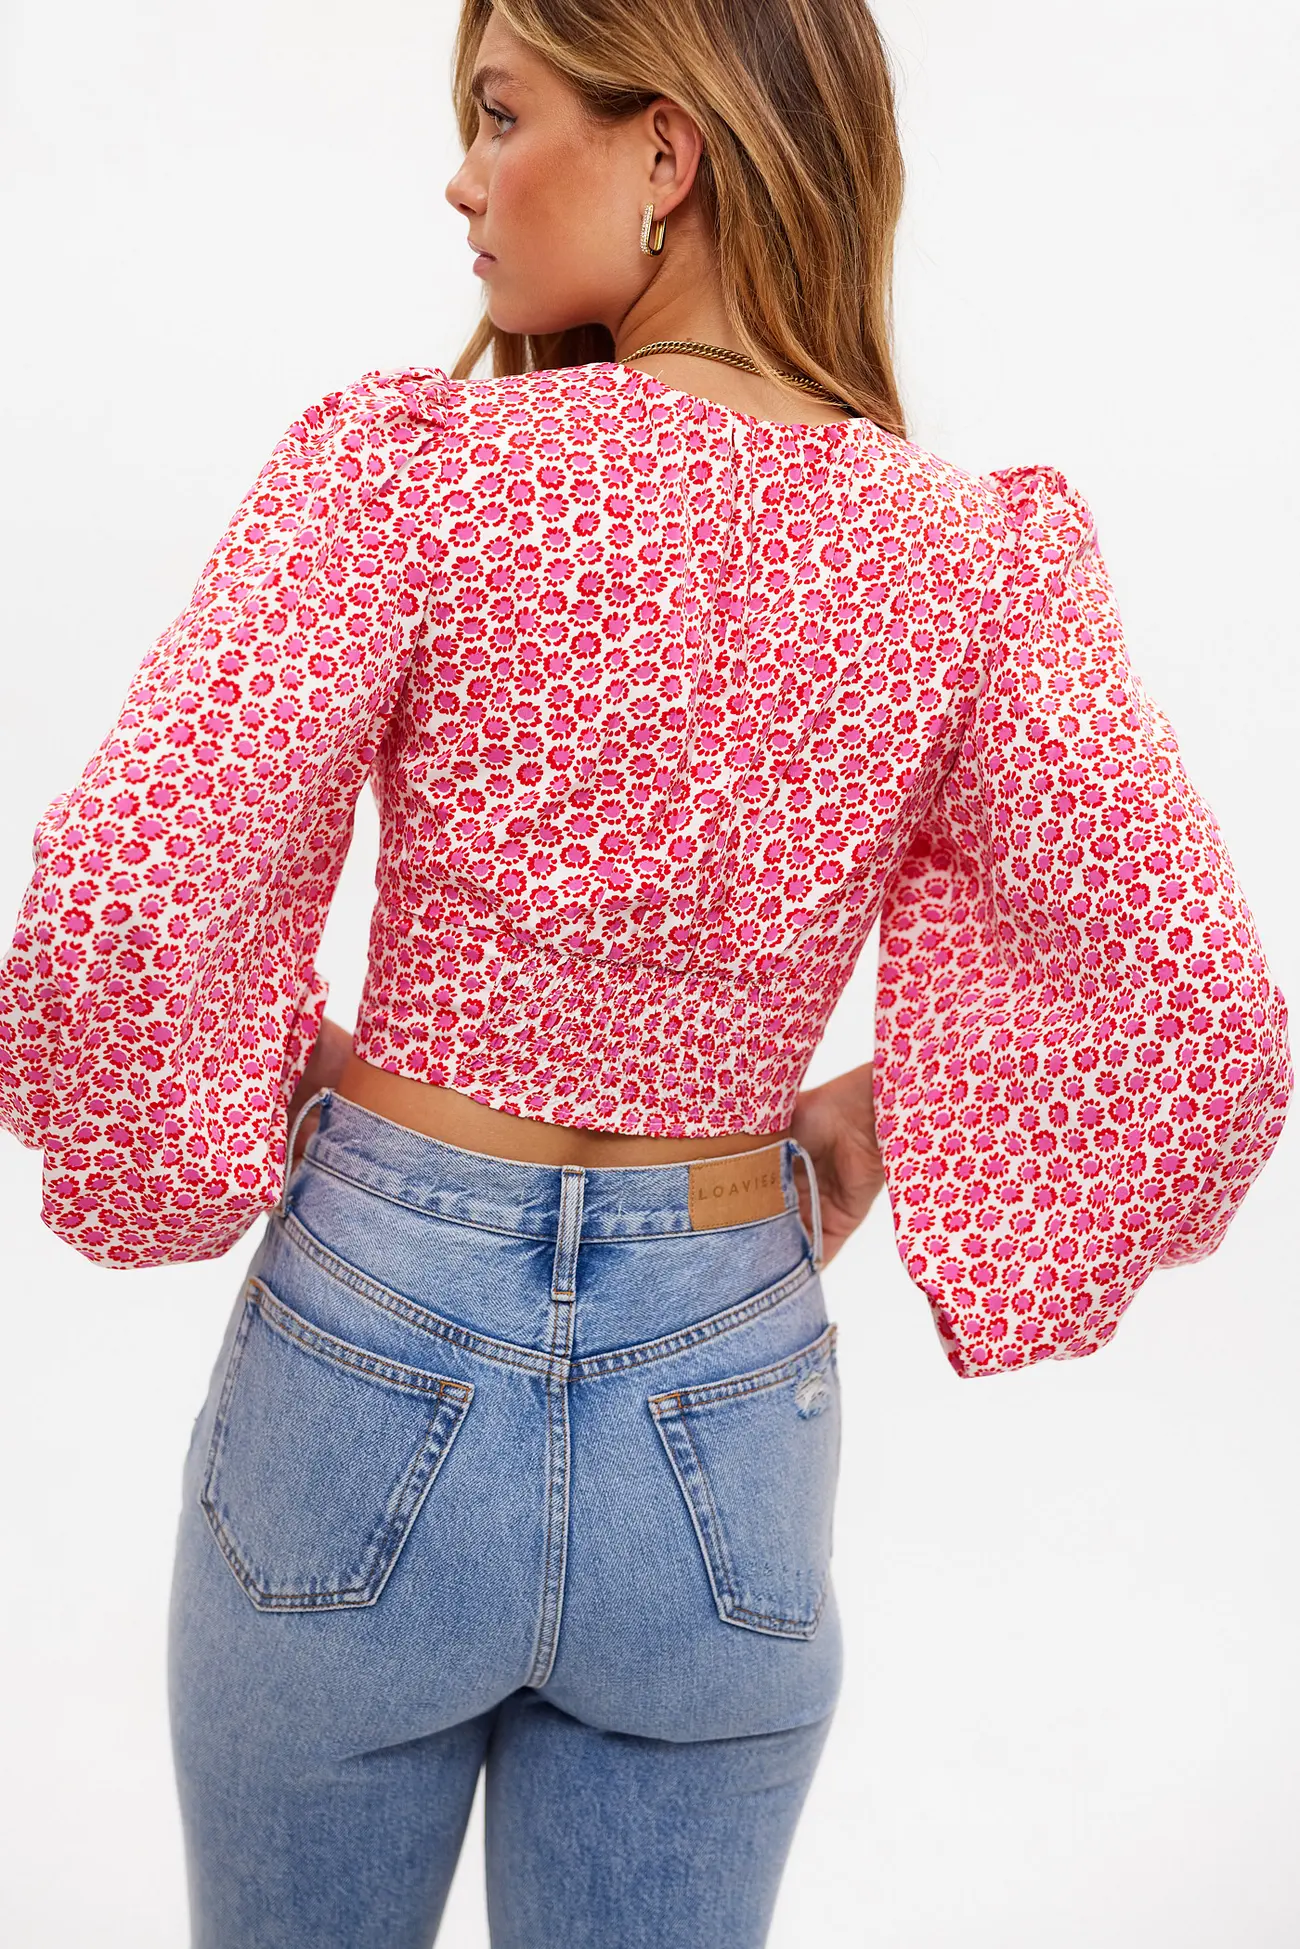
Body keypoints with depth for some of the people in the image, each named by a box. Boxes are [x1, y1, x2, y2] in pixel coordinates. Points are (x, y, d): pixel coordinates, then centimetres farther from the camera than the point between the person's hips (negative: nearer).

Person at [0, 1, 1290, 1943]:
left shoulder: (414, 467, -15)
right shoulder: (981, 557, -8)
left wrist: (233, 1107, -2)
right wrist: (886, 1107, 3)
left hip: (373, 1359, -2)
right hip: (725, 1435, 2)